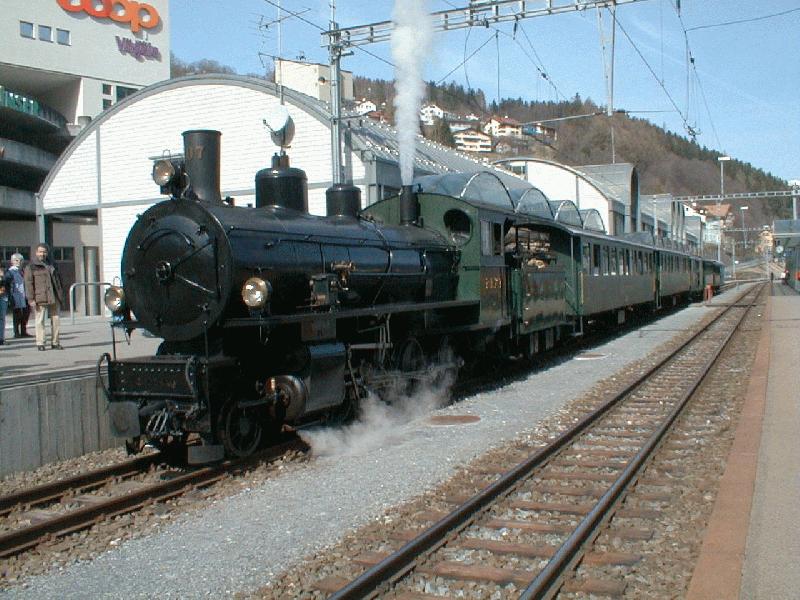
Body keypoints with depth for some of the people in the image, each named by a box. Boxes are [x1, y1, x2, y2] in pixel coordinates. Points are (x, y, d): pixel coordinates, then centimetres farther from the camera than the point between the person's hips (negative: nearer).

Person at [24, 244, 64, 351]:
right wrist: (31, 299, -13)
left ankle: (55, 343, 12)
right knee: (40, 320, -3)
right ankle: (40, 343, 2)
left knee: (55, 320, 5)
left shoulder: (51, 265, 18)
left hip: (54, 298, 5)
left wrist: (61, 295, 16)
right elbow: (28, 283, -5)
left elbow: (57, 280, 22)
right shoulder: (31, 267, 1)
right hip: (40, 298, -5)